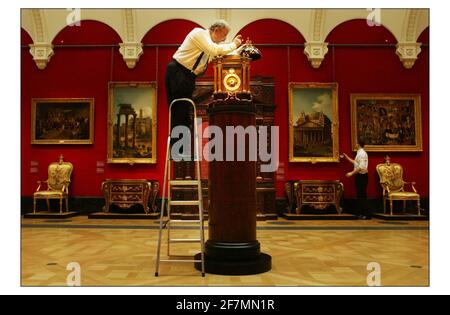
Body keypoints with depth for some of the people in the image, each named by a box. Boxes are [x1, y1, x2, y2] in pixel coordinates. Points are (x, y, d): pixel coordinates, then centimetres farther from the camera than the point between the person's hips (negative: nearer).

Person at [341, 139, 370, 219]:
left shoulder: (362, 153, -17)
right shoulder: (360, 153, 13)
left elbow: (361, 167, -25)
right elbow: (355, 163, 24)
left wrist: (351, 173, -21)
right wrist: (346, 157, 23)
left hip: (362, 176, -10)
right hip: (360, 176, 10)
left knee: (362, 195, -6)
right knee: (359, 195, 14)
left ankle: (367, 214, -1)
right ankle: (360, 212, 21)